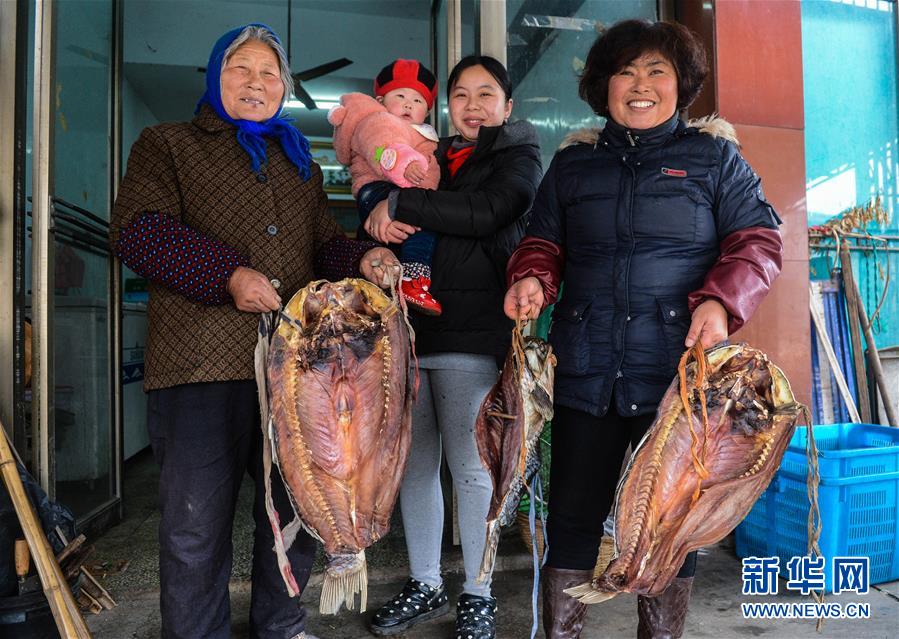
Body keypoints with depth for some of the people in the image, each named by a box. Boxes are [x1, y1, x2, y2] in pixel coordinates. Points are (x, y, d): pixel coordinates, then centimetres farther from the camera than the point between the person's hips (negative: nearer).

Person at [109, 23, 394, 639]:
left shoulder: (301, 164, 25)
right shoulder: (168, 145, 11)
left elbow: (325, 243, 20)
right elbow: (137, 228, -4)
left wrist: (363, 257, -3)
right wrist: (228, 274, -17)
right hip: (205, 363, -4)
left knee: (297, 509, 13)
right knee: (197, 524, 1)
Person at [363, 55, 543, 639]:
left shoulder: (519, 156, 7)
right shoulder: (431, 157, 22)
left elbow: (485, 212, -13)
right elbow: (382, 216, 23)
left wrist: (399, 205, -12)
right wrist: (381, 223, -1)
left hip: (471, 333, -5)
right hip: (411, 326, 5)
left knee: (470, 466, 0)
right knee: (414, 463, 9)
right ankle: (425, 587, 25)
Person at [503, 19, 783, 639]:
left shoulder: (714, 156, 10)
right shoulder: (572, 164, 15)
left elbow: (759, 240, 5)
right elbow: (544, 243, 18)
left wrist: (721, 300, -14)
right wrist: (532, 280, -5)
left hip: (681, 372, -1)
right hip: (587, 372, 2)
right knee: (572, 513, 7)